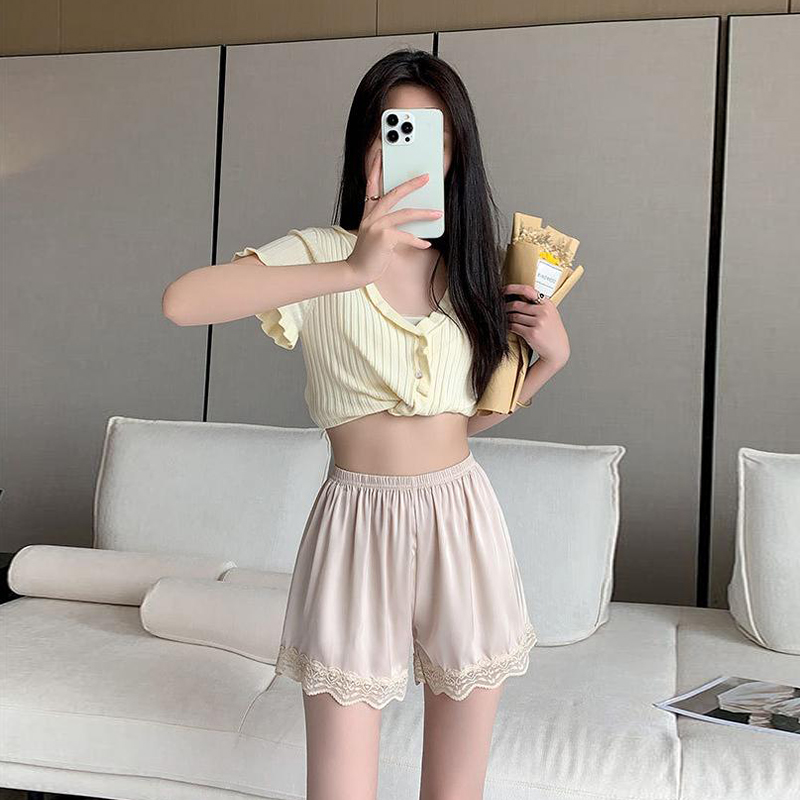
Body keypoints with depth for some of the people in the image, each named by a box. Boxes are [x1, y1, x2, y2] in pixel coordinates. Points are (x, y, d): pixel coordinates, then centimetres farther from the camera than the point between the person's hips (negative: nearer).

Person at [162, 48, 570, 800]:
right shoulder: (319, 253, -5)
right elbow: (182, 302, -24)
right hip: (358, 529, -3)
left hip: (462, 522, 4)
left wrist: (551, 357, 0)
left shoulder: (472, 269, 9)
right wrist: (353, 270, -29)